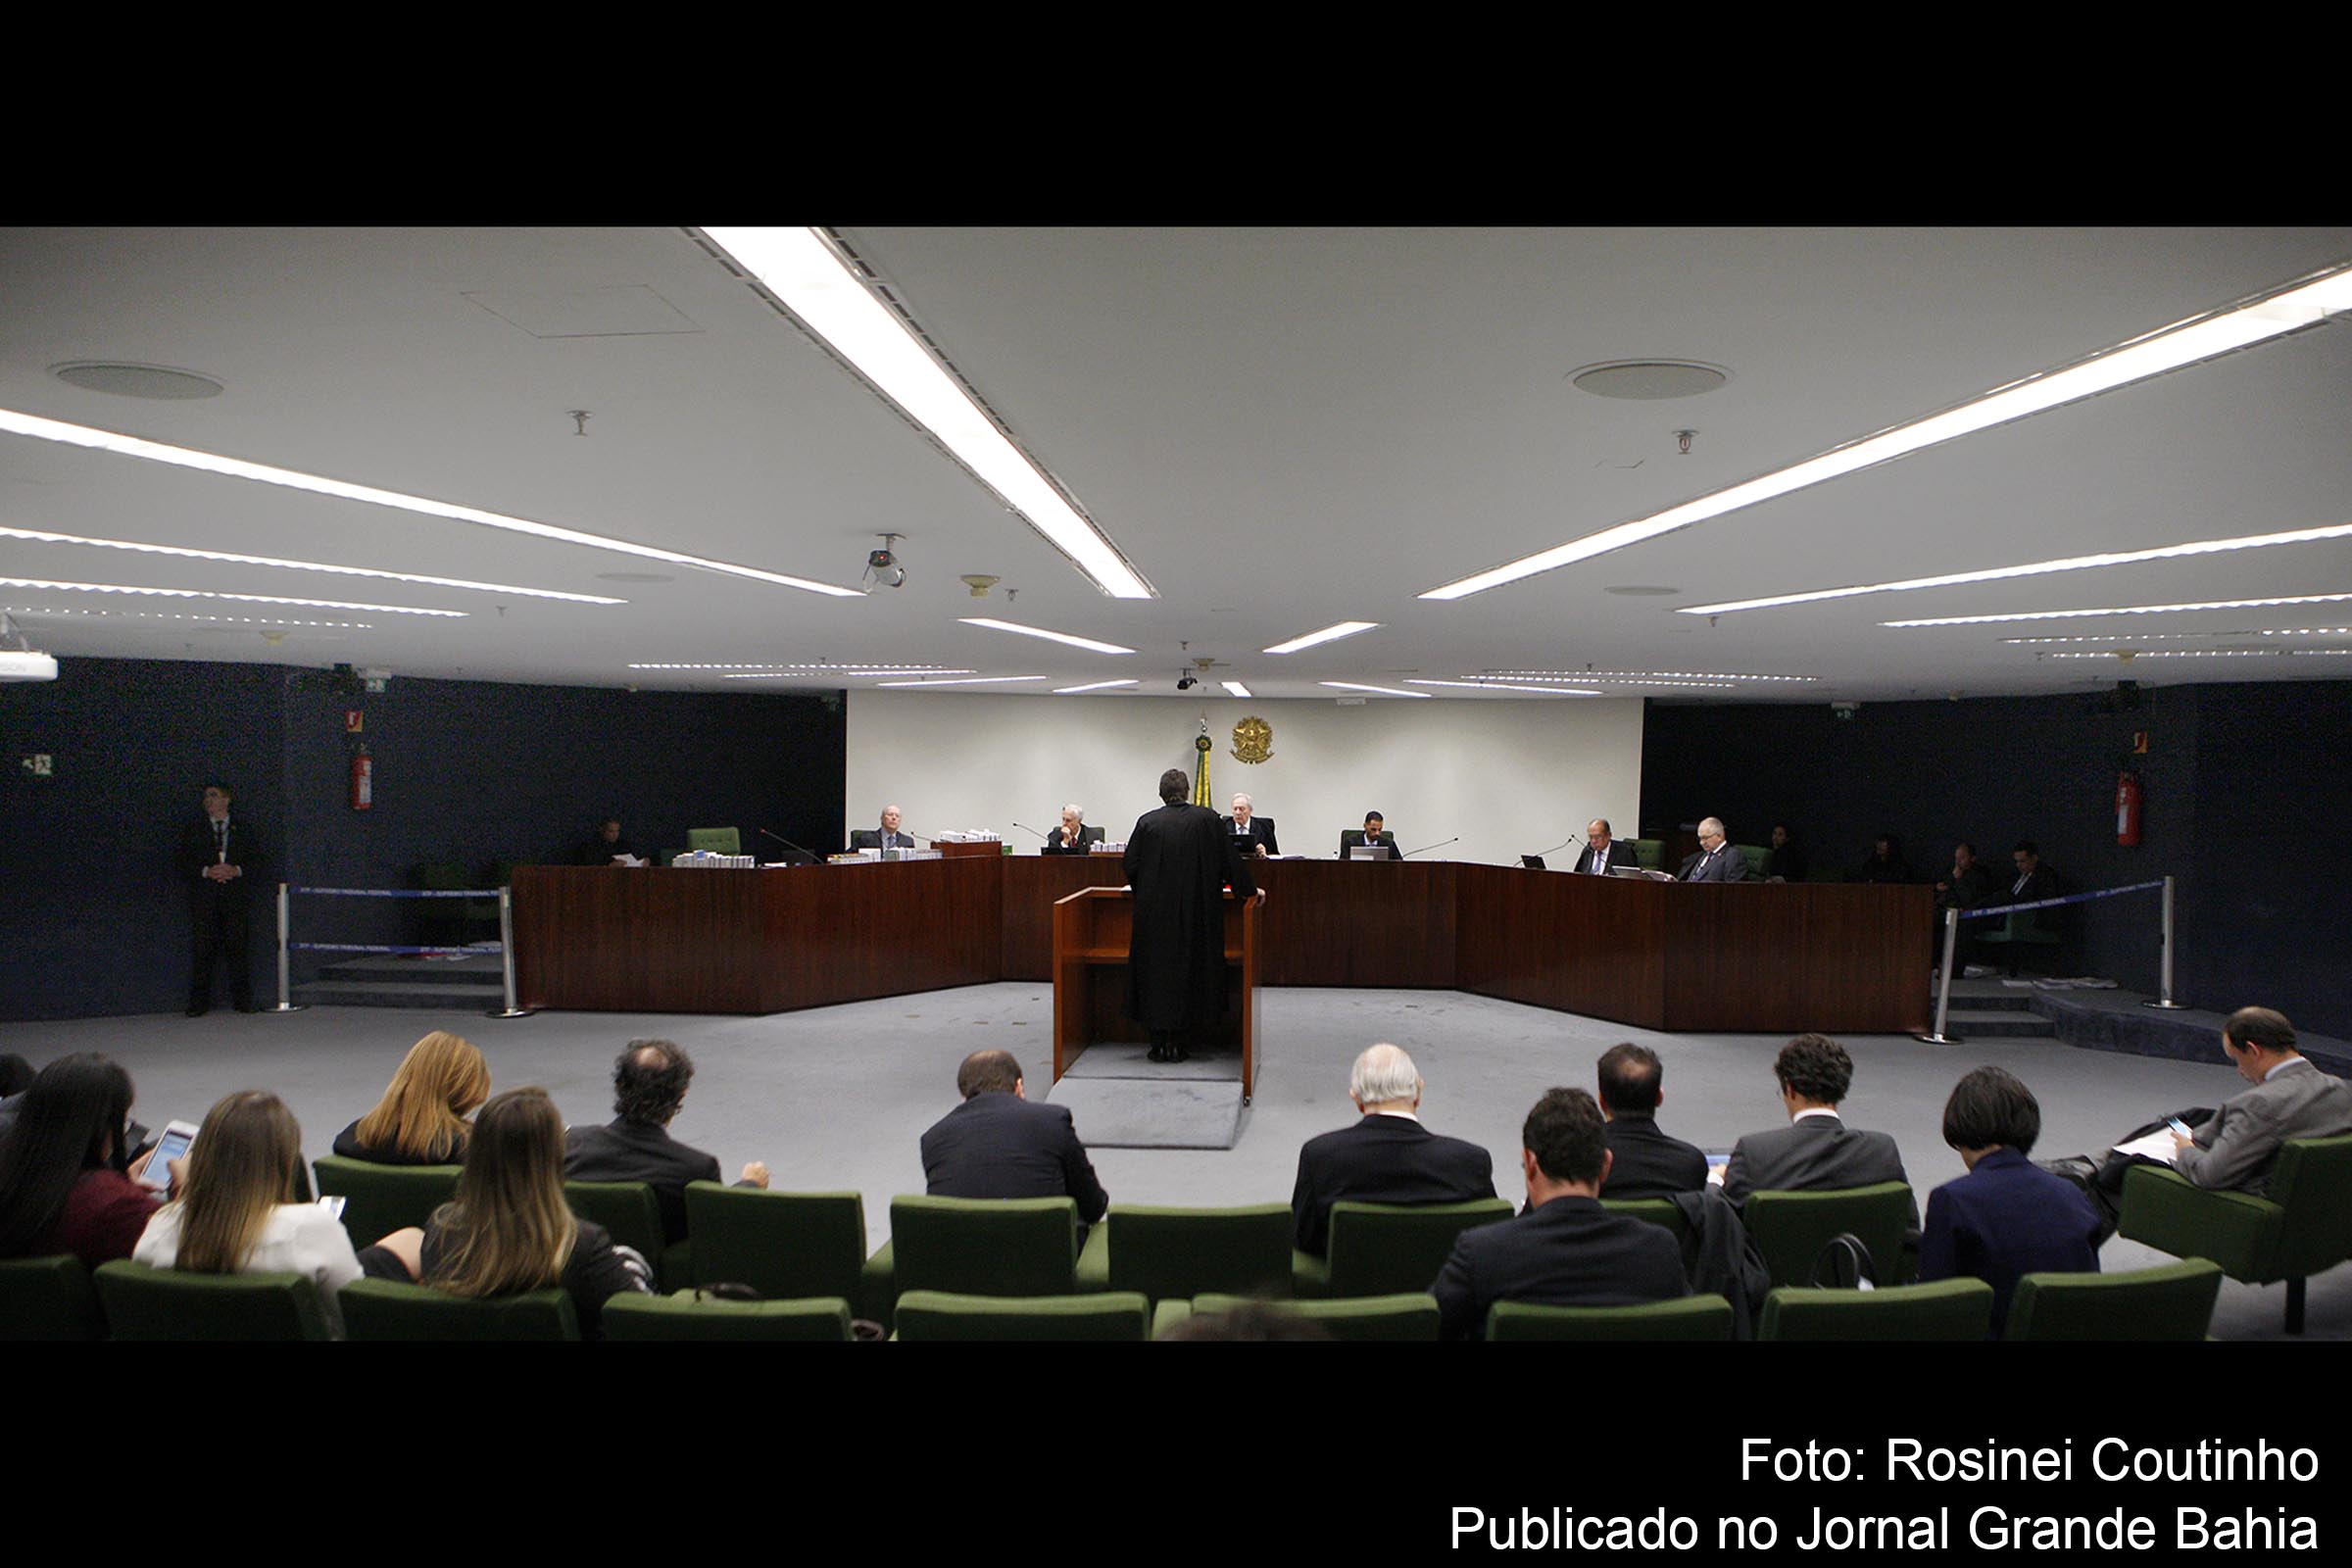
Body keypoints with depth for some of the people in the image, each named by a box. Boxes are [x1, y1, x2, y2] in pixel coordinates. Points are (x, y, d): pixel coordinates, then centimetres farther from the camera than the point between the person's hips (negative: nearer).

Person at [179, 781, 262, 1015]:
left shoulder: (243, 831, 13)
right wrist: (206, 871, -10)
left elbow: (256, 863, 8)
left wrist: (236, 870, -9)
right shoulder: (194, 830, 13)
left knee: (238, 949, -2)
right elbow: (184, 864, 6)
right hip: (204, 901, 0)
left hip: (237, 899, 0)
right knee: (202, 951, -3)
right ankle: (199, 1003, 1)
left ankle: (243, 1000, 3)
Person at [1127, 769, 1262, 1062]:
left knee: (1155, 970, 9)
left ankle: (1159, 1042, 9)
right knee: (1188, 969, 9)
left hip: (1153, 911, 0)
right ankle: (1177, 1042, 10)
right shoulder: (1207, 819, -3)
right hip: (1196, 912, 0)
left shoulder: (1147, 822, -3)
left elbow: (1130, 864, -1)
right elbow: (1230, 859, 1)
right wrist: (1249, 890, 14)